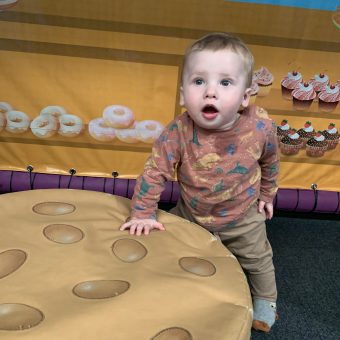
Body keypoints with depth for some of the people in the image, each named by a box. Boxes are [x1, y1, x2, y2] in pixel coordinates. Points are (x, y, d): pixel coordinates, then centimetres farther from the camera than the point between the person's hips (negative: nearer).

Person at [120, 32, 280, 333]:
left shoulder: (260, 127, -27)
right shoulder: (179, 132, -32)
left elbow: (270, 161, -6)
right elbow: (155, 171, -22)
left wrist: (266, 195, 6)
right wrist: (143, 214, -23)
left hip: (243, 219, 1)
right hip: (191, 215, 0)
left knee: (257, 261, 23)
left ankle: (265, 300, 54)